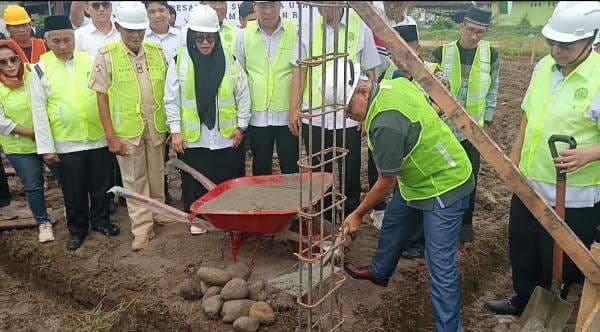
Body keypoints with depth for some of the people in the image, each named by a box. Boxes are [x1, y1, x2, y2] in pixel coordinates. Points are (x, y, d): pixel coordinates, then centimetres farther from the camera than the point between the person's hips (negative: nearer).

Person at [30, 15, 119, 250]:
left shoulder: (90, 61, 2)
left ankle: (100, 220, 34)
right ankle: (77, 229, 29)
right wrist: (46, 148, -7)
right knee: (74, 191, 10)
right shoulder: (40, 69, -4)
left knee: (102, 185, 13)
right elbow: (39, 112, -4)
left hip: (98, 137, 2)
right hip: (66, 143, -2)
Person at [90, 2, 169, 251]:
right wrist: (111, 137, -9)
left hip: (157, 127, 3)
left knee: (157, 175, 15)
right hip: (127, 130, -2)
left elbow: (168, 90, 7)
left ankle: (157, 213, 36)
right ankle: (142, 228, 18)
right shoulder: (107, 56, -7)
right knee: (134, 180, 6)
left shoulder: (157, 52, 1)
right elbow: (102, 98, -5)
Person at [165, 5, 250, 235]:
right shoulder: (179, 61, -2)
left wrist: (241, 126, 3)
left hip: (226, 136, 1)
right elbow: (171, 100, 0)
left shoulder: (230, 60, 1)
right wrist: (175, 131, -5)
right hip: (192, 137, -1)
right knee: (194, 182, 10)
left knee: (229, 180, 8)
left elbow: (243, 95, 6)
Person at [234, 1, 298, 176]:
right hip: (257, 115, 1)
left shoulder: (296, 32, -1)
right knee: (260, 169, 14)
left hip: (288, 114, -1)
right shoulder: (244, 35, 2)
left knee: (291, 169, 8)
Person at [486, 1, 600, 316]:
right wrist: (515, 157, 14)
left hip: (572, 198, -6)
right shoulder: (544, 66, 0)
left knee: (559, 267, 13)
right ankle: (523, 302, 49)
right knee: (521, 251, 24)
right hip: (529, 185, 7)